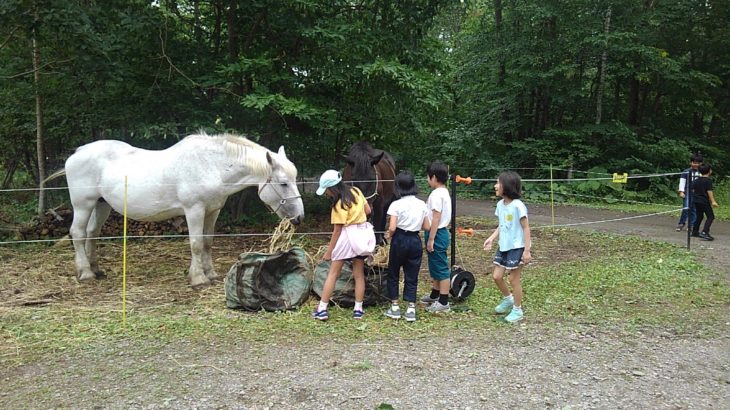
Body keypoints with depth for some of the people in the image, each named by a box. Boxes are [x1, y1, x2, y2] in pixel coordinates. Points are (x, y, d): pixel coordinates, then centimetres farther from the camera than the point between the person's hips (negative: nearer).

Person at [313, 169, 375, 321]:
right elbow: (368, 210, 9)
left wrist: (328, 251, -10)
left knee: (333, 273, 1)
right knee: (359, 274, 12)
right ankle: (358, 310, 13)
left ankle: (322, 309, 2)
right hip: (363, 234, 7)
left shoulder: (340, 204, -16)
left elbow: (337, 230, -15)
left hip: (348, 235, -7)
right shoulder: (356, 191, 2)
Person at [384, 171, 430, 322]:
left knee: (393, 274, 14)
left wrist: (389, 235, 1)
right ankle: (411, 310, 9)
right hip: (415, 240, 3)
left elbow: (392, 227, -19)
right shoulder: (421, 204, 1)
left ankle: (395, 307, 18)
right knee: (412, 276, 10)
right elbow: (426, 227, 4)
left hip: (400, 240, -3)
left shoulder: (396, 205, -13)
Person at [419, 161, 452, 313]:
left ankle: (443, 302, 4)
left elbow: (436, 218, -21)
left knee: (440, 267, -3)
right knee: (435, 266, 21)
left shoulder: (436, 194, -18)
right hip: (441, 232, 10)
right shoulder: (444, 192, 12)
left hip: (437, 234, -10)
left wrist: (431, 239, -19)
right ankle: (434, 295, 35)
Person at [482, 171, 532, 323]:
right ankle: (508, 299, 34)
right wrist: (491, 238, 0)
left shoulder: (518, 205, -18)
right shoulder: (500, 204, 3)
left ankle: (517, 310, 20)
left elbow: (526, 228, -15)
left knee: (514, 278, 3)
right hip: (503, 247, 7)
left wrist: (527, 250, -17)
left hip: (517, 247, -7)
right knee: (497, 276, 8)